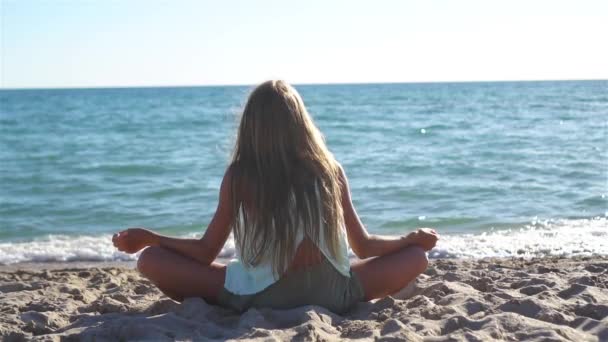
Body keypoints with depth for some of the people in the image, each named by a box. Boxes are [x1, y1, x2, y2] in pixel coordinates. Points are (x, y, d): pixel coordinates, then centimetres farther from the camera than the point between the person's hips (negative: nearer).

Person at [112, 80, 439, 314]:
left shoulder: (238, 176, 0)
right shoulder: (331, 171, 4)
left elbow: (205, 253, 5)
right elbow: (365, 247, 11)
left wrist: (146, 237, 20)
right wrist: (414, 237, 29)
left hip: (259, 298, -2)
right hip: (330, 297, 2)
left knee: (149, 260, 9)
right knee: (417, 256, 21)